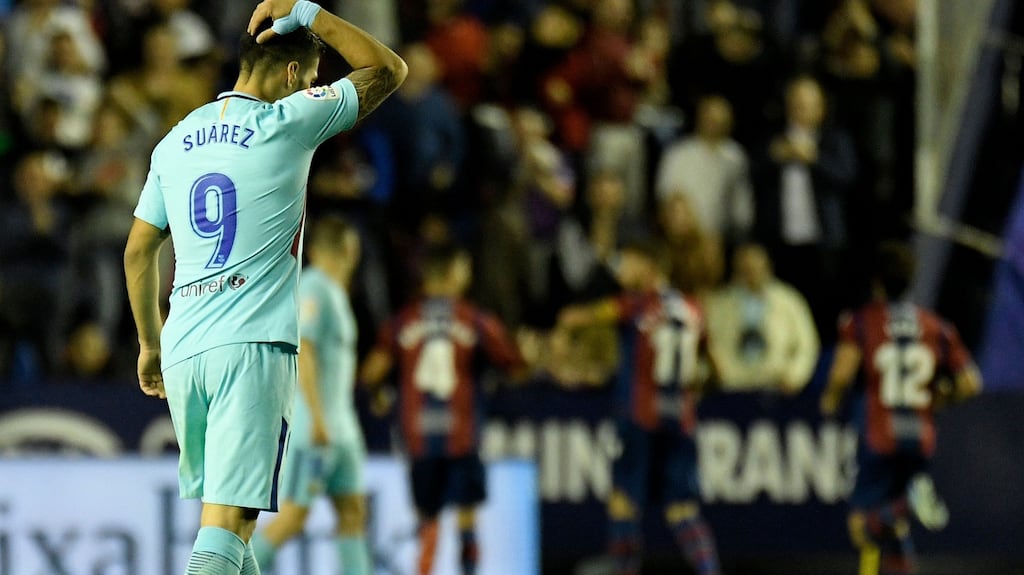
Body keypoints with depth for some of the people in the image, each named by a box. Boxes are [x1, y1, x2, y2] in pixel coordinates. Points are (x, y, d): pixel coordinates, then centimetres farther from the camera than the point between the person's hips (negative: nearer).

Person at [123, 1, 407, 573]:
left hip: (182, 349, 6)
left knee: (219, 501, 17)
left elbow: (138, 251, 19)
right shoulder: (287, 123, -2)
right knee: (230, 517, -11)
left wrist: (150, 344, 29)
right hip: (254, 345, -6)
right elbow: (389, 70, 5)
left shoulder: (176, 142, 15)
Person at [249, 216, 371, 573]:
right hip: (314, 428, -10)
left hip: (340, 428, 10)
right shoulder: (313, 289, -12)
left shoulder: (334, 293, 17)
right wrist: (318, 419, -24)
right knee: (294, 516, -9)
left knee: (353, 512, 5)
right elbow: (302, 353, -20)